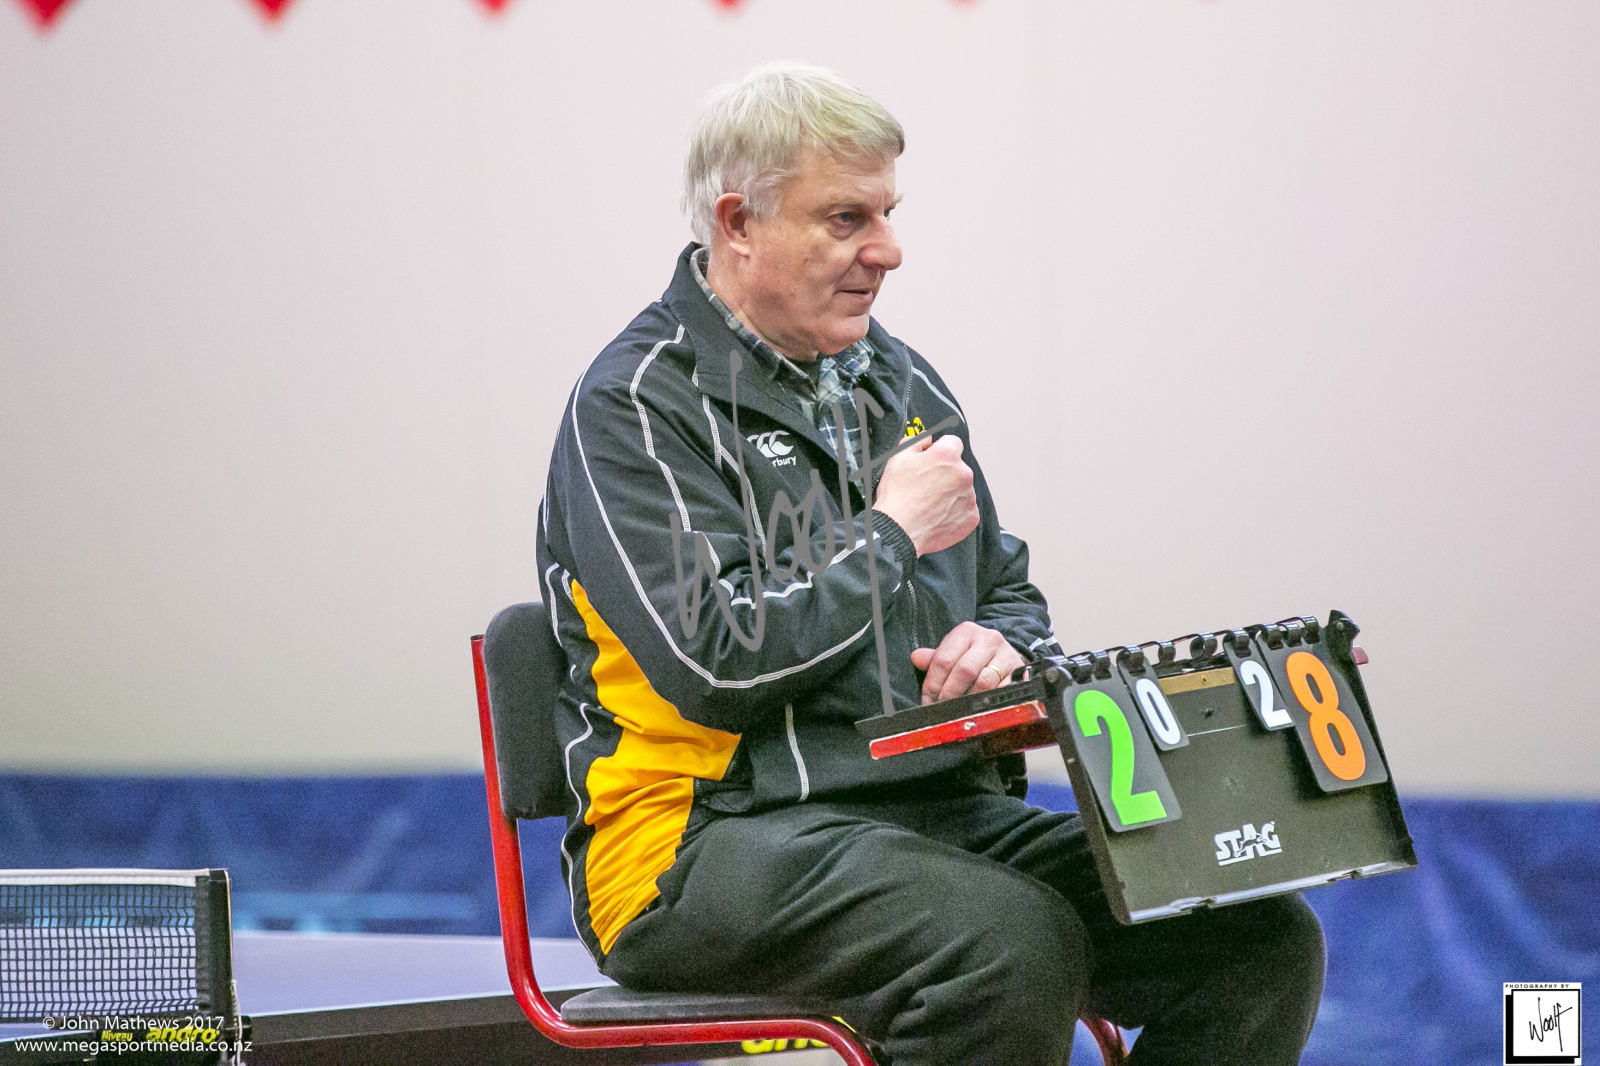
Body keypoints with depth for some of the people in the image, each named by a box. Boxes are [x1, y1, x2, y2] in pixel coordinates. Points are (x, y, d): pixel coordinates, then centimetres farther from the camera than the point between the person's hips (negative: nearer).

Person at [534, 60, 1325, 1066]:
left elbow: (1012, 596, 27)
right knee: (1017, 945, -36)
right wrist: (894, 534, -6)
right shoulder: (634, 408, -6)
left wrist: (1004, 646, 1)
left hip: (947, 811, 7)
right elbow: (718, 664, -18)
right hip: (709, 836, -7)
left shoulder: (900, 381, 18)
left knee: (1264, 938, -14)